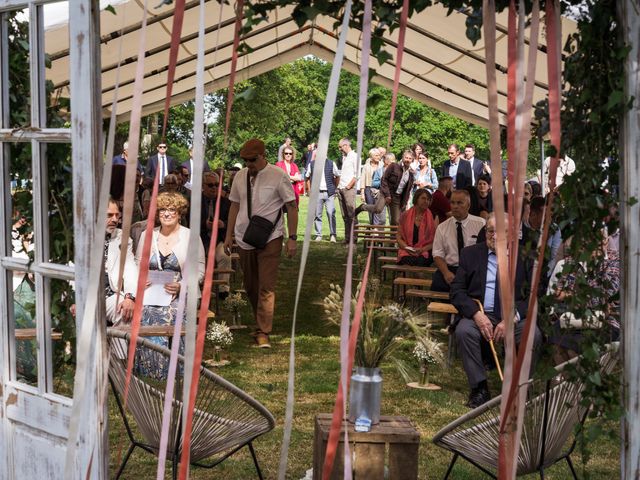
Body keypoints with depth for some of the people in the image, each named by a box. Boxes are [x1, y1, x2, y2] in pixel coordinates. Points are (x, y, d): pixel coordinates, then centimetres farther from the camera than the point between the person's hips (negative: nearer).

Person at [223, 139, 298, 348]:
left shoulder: (278, 176, -7)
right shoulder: (240, 176, 7)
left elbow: (292, 206, -5)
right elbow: (235, 205, 15)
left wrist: (292, 238, -9)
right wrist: (229, 235, 13)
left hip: (270, 239, -5)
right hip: (244, 239, 5)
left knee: (266, 287, -10)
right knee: (250, 286, 12)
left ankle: (263, 333, -9)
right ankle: (261, 323, 30)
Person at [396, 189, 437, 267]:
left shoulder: (432, 217, 6)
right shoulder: (405, 216, 9)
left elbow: (434, 241, 5)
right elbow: (398, 237, 9)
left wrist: (422, 249, -11)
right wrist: (407, 248, -9)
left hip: (424, 252, 0)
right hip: (406, 253, 0)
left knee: (421, 261, -33)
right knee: (410, 261, -33)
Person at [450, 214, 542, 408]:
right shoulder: (470, 254, 9)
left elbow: (531, 296, 0)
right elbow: (457, 290, 2)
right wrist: (477, 314, -15)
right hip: (478, 314, 1)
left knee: (533, 334, -29)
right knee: (464, 331, -31)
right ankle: (479, 389, -17)